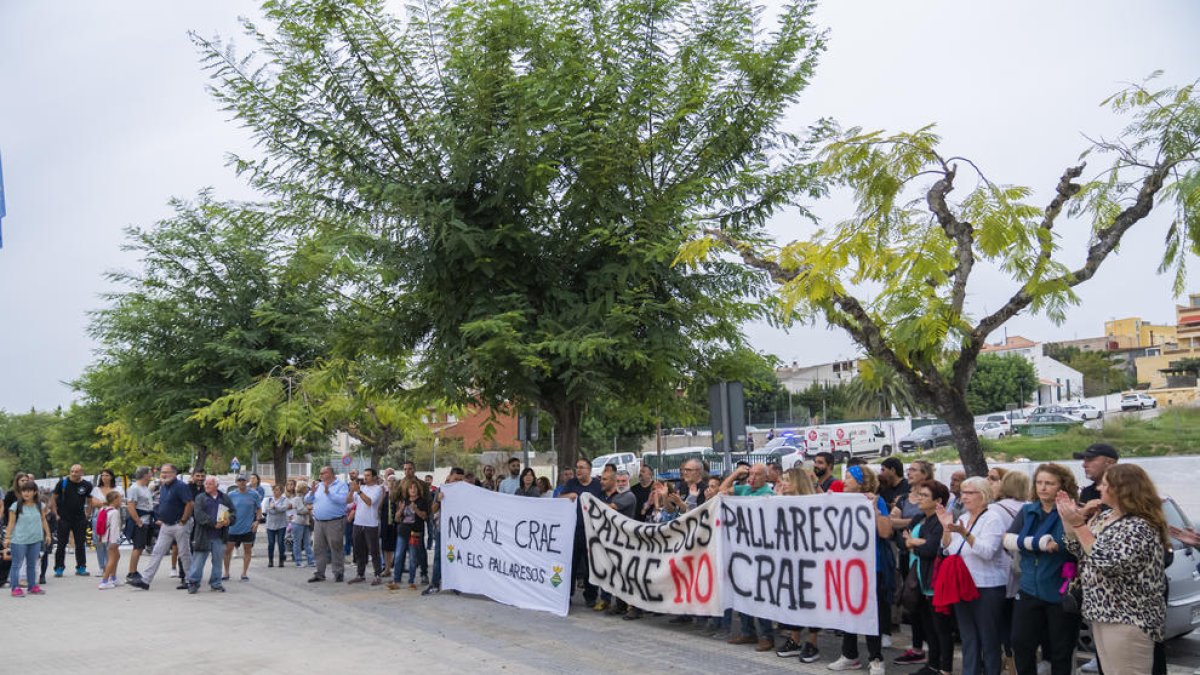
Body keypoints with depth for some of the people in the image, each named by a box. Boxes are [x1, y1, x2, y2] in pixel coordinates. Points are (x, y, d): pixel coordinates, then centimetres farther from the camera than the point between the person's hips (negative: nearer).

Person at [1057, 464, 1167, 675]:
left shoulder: (1140, 527, -19)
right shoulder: (1104, 516, 9)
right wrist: (1068, 521, 4)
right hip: (1103, 613, 9)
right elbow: (1081, 552, 17)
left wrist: (1079, 524, -26)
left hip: (1128, 620, -9)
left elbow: (1107, 563, -27)